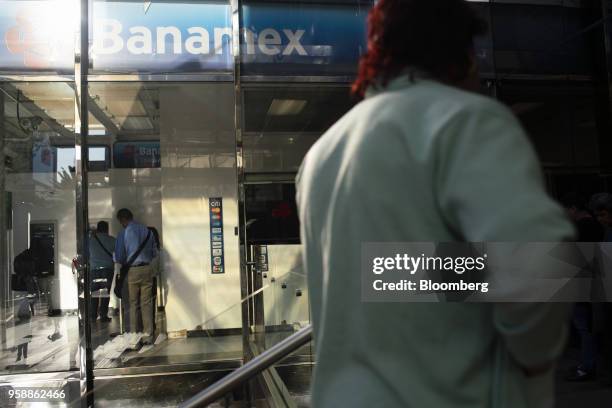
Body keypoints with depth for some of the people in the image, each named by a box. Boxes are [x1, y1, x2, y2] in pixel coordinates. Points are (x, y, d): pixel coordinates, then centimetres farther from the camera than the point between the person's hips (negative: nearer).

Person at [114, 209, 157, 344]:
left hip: (132, 271, -3)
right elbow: (155, 253, 7)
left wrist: (124, 263, 14)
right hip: (147, 269, 3)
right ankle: (148, 335, 9)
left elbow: (118, 257, -7)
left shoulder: (123, 233, -8)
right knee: (147, 303, 7)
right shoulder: (147, 231, 2)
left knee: (133, 304, 9)